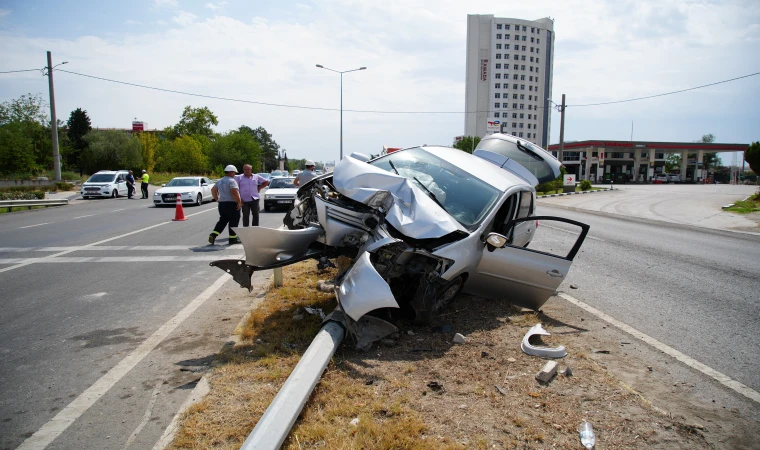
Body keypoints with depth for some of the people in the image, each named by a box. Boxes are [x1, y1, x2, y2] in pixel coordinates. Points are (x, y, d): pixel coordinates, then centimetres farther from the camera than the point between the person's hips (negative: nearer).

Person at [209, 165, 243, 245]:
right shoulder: (231, 181, -13)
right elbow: (234, 192, -24)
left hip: (221, 204, 8)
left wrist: (217, 199, 24)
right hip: (231, 204, -8)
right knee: (233, 221, 2)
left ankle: (213, 235, 3)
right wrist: (239, 202, -19)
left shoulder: (220, 181, 15)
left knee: (222, 221, 16)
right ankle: (233, 238, 6)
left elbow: (213, 190, 23)